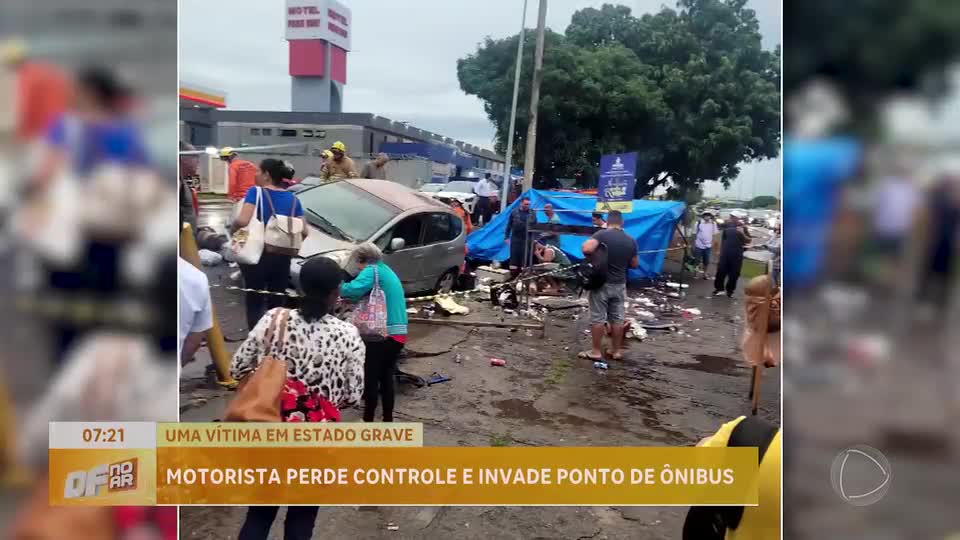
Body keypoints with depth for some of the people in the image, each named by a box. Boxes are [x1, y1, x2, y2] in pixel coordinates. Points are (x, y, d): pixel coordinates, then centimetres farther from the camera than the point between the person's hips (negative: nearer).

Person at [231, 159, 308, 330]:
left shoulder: (256, 192, -7)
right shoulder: (293, 199, 7)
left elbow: (243, 221, -20)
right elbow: (303, 232, 4)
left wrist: (233, 226, 1)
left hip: (258, 255, -4)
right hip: (283, 258, 4)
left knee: (254, 302, 6)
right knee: (276, 303, 14)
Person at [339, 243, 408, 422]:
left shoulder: (372, 270, -8)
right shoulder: (387, 271, 20)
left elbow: (354, 289, -24)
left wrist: (337, 288, -7)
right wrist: (351, 300, 15)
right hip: (398, 334, 8)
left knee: (371, 377, 4)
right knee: (386, 377, 18)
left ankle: (368, 420, 12)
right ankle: (388, 420, 24)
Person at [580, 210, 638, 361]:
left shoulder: (601, 234, -12)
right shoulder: (631, 240, 3)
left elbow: (587, 249, -28)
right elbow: (634, 264, 12)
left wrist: (590, 257, -7)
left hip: (601, 283, -4)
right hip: (619, 284, 4)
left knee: (598, 318, 2)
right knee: (617, 318, 12)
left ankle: (596, 351, 7)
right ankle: (617, 350, 18)